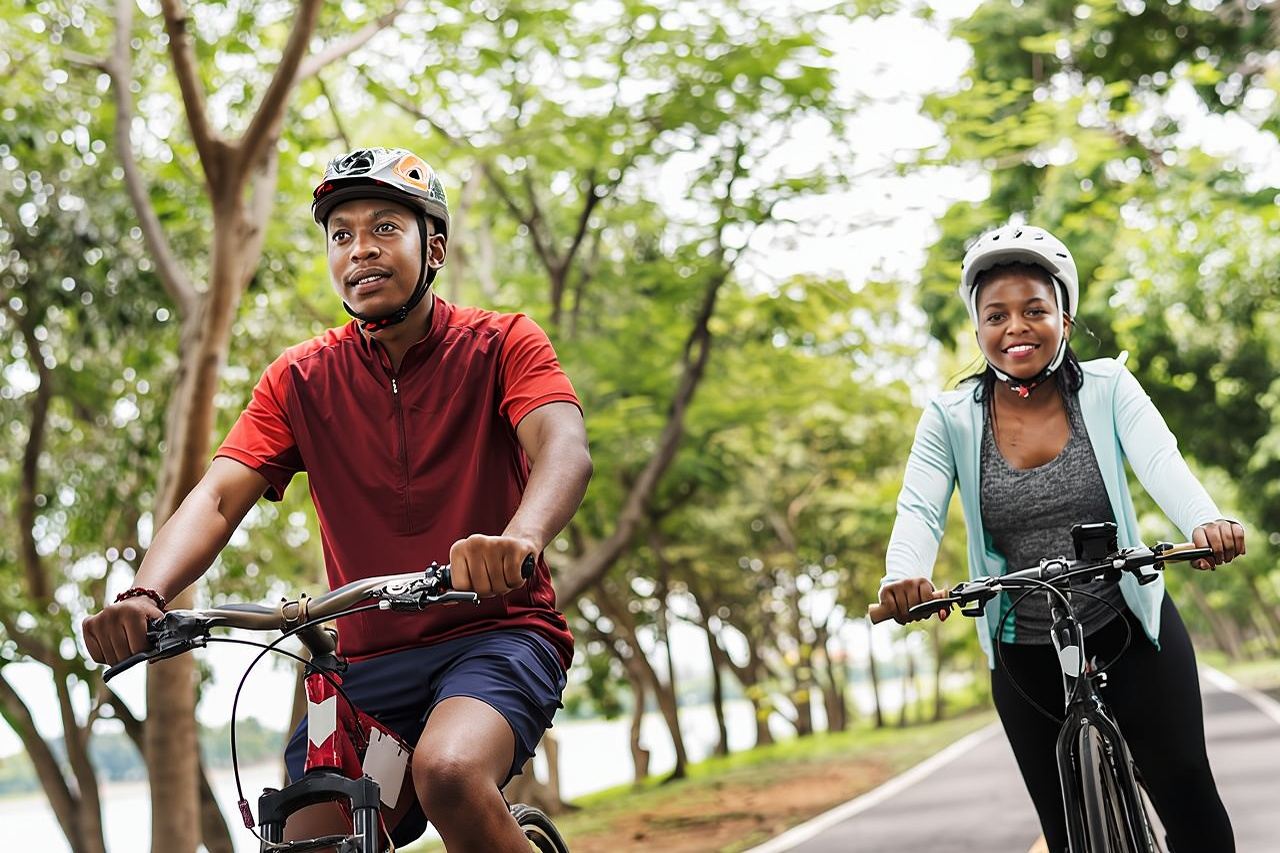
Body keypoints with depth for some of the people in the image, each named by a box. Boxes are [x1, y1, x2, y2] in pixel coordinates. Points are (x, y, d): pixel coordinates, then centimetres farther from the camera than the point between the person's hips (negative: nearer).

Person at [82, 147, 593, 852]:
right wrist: (145, 595, -28)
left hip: (497, 634, -4)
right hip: (369, 661, 4)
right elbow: (217, 497, -7)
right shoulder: (301, 378, 4)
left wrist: (518, 540, -45)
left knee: (448, 773, -33)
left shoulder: (500, 344, -3)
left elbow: (564, 449, -21)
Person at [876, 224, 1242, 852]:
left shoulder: (1107, 387, -7)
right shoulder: (950, 420, -6)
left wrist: (1204, 521, -45)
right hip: (1026, 656, 1)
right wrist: (904, 575, -40)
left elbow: (1162, 463, -23)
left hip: (1130, 633, -1)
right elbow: (919, 509, -17)